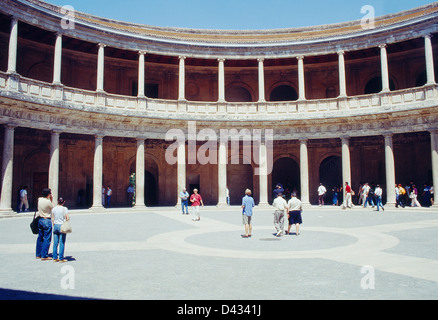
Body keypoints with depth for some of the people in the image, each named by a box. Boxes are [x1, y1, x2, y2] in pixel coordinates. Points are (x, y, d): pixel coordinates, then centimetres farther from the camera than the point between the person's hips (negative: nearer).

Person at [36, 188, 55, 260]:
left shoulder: (39, 199, 2)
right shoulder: (48, 202, -18)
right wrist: (51, 200, 4)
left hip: (40, 219, 8)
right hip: (47, 220, -8)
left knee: (40, 237, 16)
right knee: (47, 239, -1)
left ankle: (38, 254, 23)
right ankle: (44, 256, 0)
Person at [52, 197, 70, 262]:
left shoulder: (54, 209, 5)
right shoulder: (64, 209, -8)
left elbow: (52, 219, 9)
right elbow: (68, 218, -13)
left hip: (55, 226, 5)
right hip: (62, 226, -5)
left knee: (55, 243, 10)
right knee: (62, 243, 0)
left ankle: (55, 258, 14)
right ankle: (61, 258, 2)